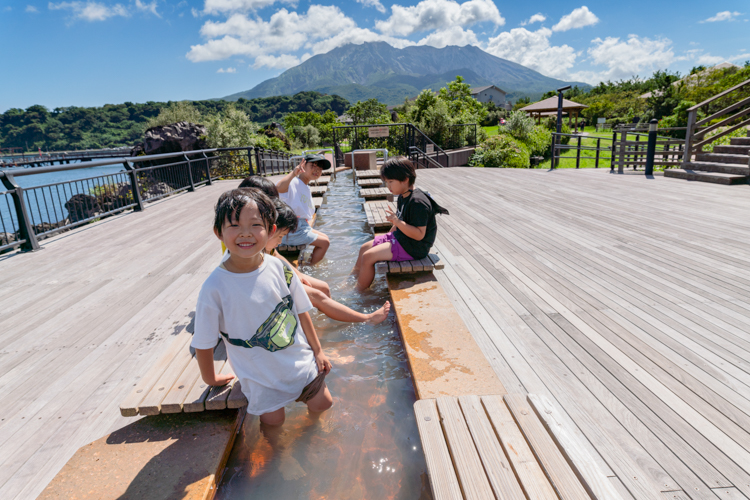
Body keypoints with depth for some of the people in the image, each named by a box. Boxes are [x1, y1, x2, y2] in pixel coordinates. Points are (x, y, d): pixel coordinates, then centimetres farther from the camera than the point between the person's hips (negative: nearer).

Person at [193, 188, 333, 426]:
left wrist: (318, 351, 6)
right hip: (261, 378, -3)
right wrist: (210, 379, 3)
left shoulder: (279, 268, -12)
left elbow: (301, 311, 0)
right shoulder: (215, 288, -22)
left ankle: (298, 394, 40)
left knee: (322, 404, 13)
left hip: (301, 362, 3)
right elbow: (203, 343, -9)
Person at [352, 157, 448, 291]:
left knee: (368, 257, -16)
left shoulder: (418, 202, -26)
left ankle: (358, 293, 1)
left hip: (413, 247, -11)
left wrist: (397, 221, -35)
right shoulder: (402, 197, 6)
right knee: (365, 247, 15)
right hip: (399, 237, 11)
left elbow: (419, 234, -29)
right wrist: (388, 235, 15)